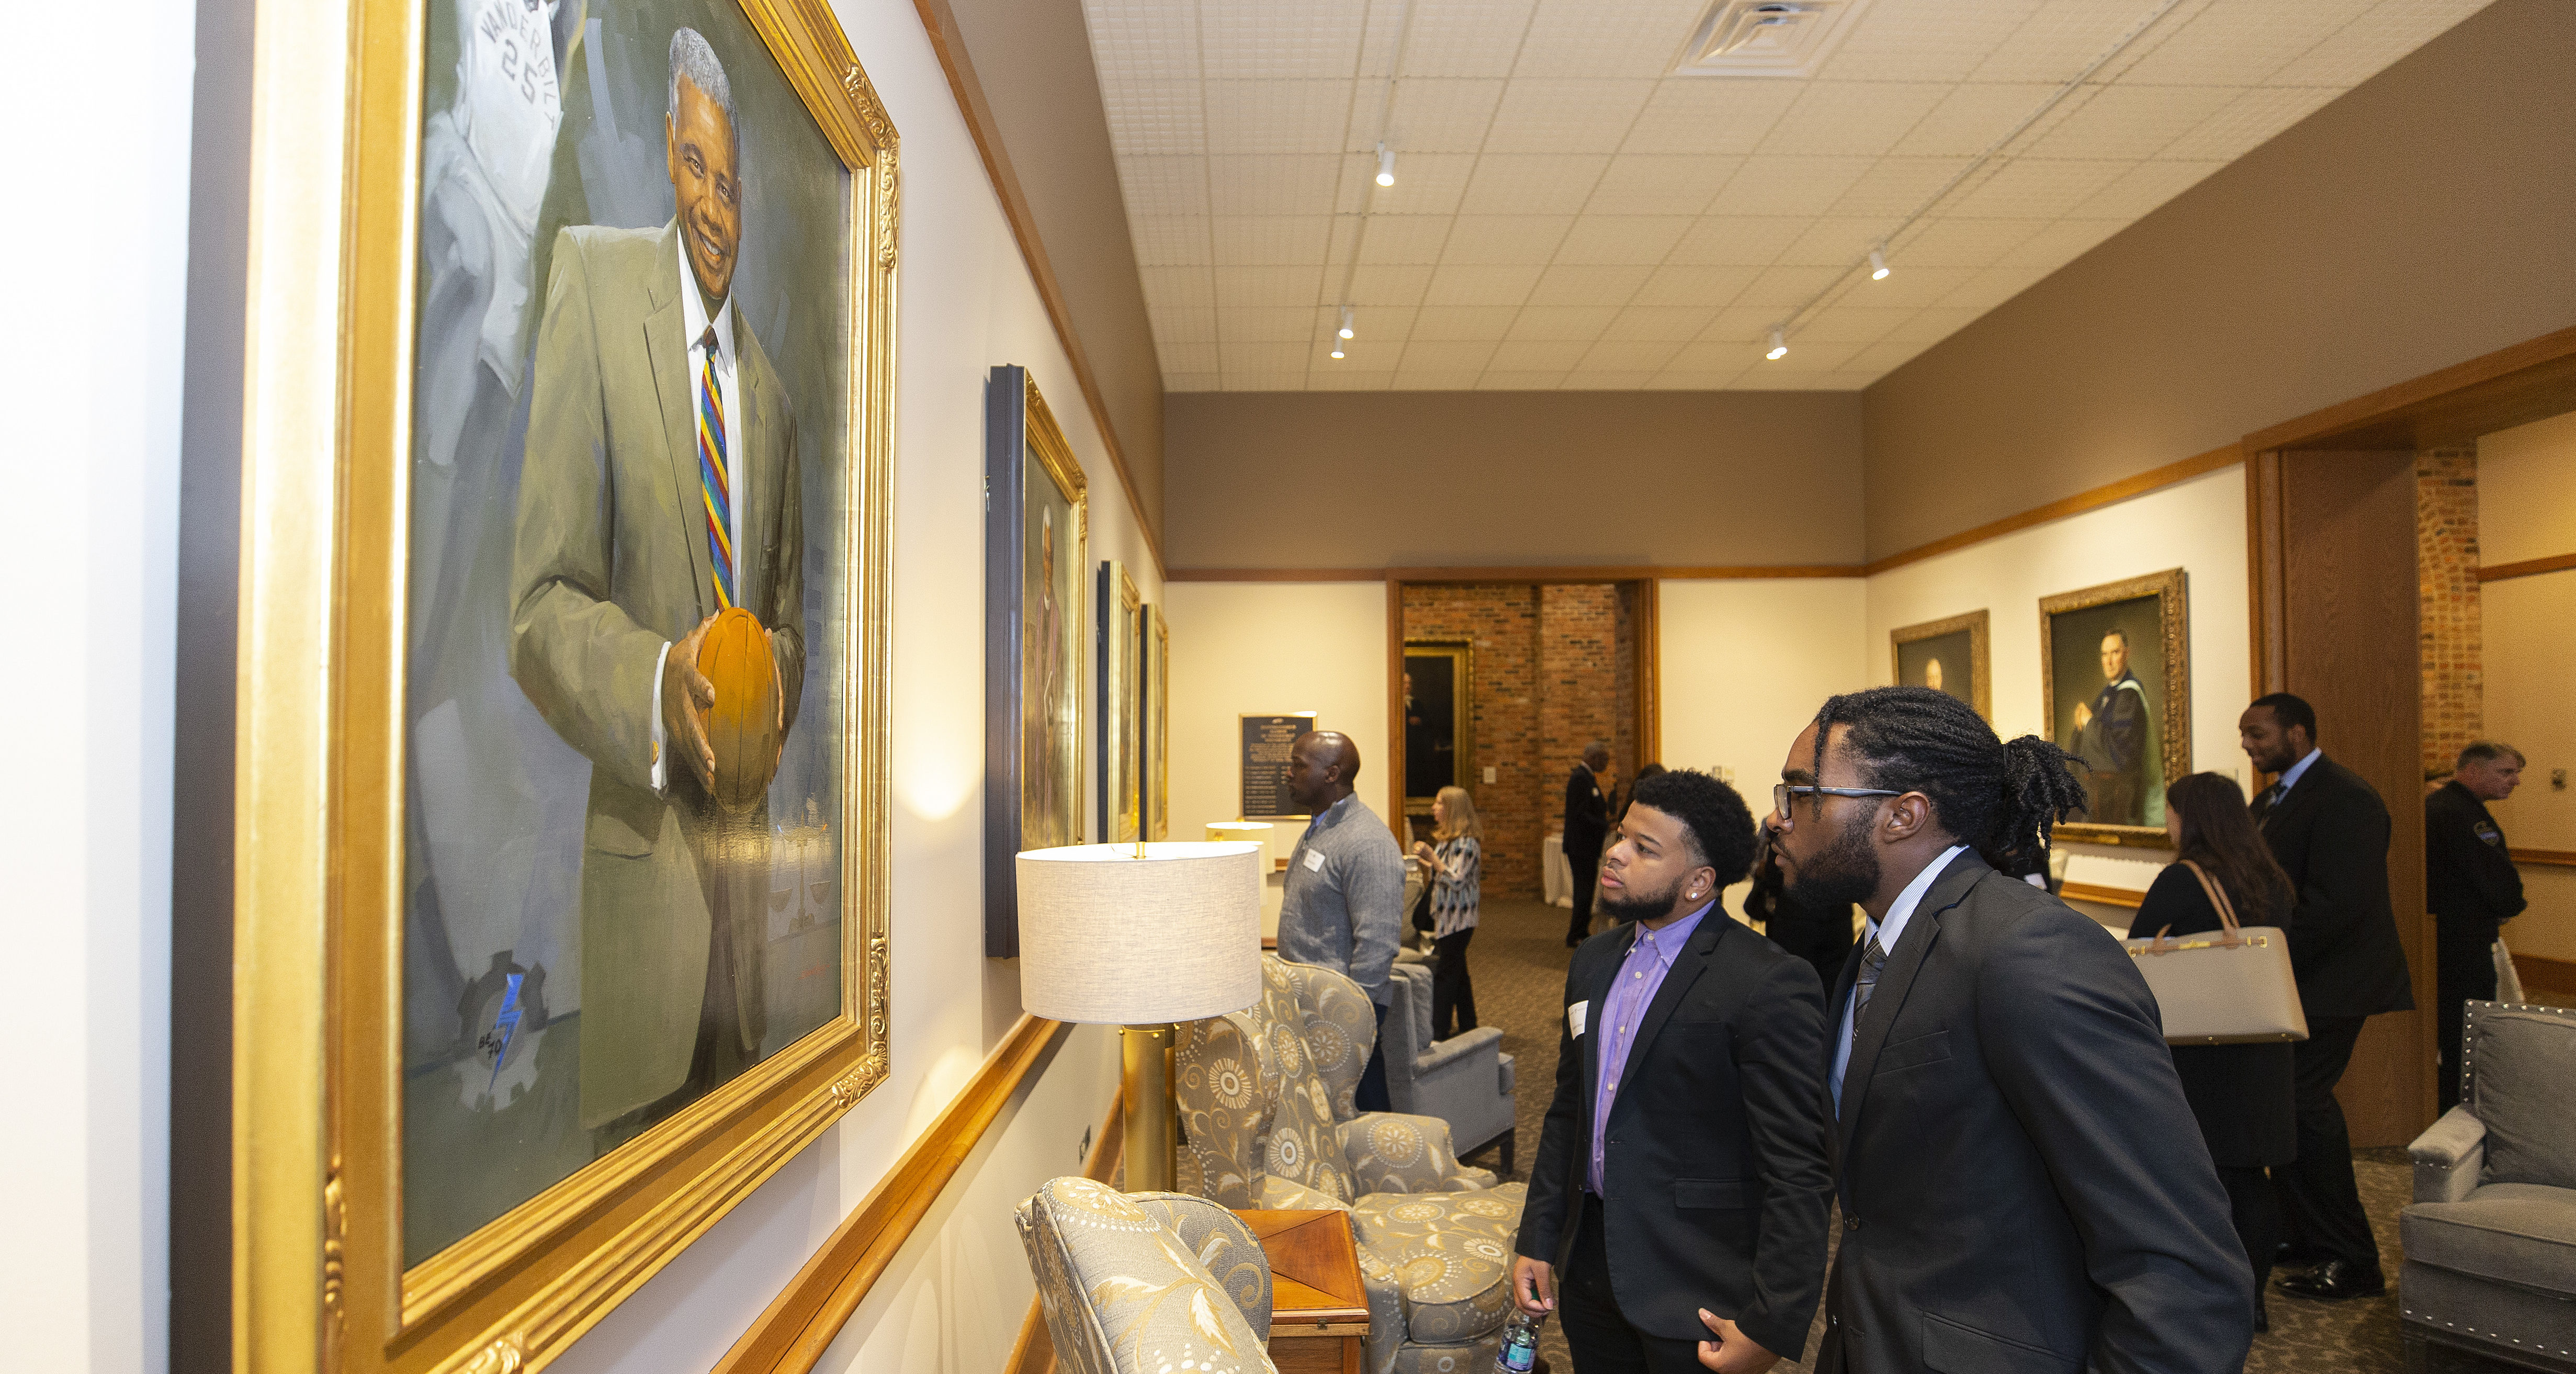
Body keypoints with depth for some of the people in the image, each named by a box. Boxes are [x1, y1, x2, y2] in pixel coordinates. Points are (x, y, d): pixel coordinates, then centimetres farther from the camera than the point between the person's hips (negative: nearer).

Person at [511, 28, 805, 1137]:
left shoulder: (769, 386, 12)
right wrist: (658, 683, -25)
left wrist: (776, 674, -6)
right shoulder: (593, 278, -4)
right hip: (642, 850, -5)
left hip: (748, 847, 5)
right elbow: (541, 602, -8)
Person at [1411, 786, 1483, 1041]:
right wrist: (1425, 861, 14)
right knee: (1457, 972, 15)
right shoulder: (1448, 839, 13)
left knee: (1445, 974, -7)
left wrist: (1432, 857, -28)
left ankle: (1438, 1033, -4)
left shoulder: (1467, 842, -17)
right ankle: (1467, 1028, 24)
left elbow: (1457, 881, -23)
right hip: (1445, 915, 10)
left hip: (1458, 918, -10)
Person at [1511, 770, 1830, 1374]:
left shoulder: (1769, 985, -19)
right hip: (1589, 1267, 7)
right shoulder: (1594, 960, 6)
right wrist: (1536, 1240, 11)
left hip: (1695, 1295, -6)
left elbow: (1799, 1173, -18)